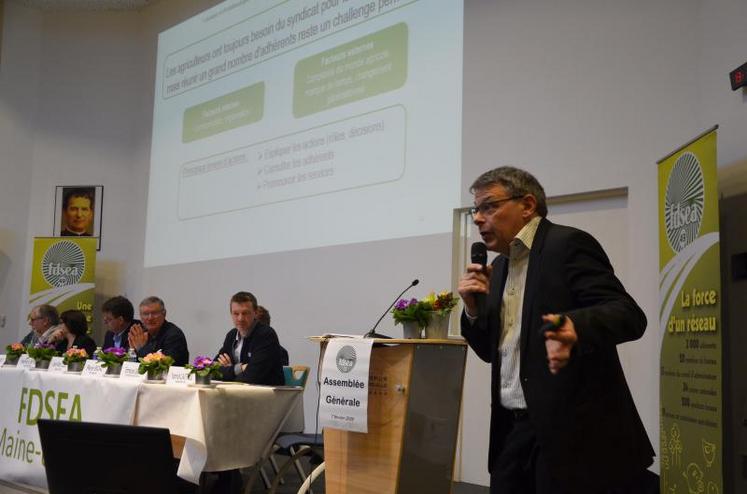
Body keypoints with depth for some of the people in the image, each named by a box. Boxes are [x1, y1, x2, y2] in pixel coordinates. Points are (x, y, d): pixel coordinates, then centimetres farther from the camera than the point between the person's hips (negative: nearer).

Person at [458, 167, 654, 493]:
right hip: (513, 429, 7)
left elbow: (629, 315, -19)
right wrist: (474, 306, 0)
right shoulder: (501, 264, 14)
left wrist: (574, 326, -39)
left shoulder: (568, 244, -9)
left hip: (572, 429, -7)